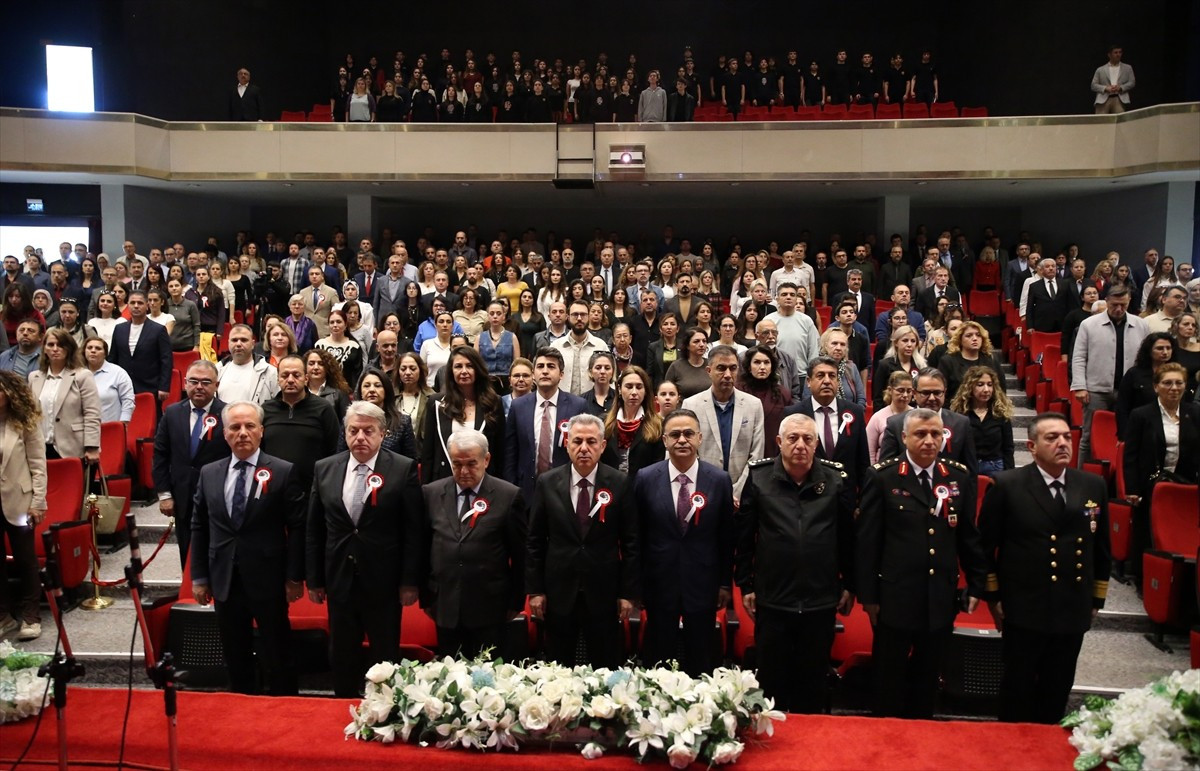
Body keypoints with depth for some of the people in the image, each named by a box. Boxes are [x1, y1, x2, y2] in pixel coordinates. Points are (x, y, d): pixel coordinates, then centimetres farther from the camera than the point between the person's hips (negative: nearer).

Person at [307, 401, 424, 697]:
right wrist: (314, 579, 5)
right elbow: (314, 530, 6)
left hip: (384, 583, -3)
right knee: (341, 659, 16)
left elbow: (414, 530, -8)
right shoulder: (324, 469, 3)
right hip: (339, 581, 3)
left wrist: (410, 581, -9)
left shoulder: (404, 469, -8)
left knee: (385, 658, 11)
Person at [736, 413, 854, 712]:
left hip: (821, 601, 1)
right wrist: (745, 585, 1)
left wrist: (849, 586, 7)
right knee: (772, 678, 13)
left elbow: (848, 536, 5)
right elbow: (743, 536, 0)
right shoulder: (759, 478, -5)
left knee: (814, 679, 15)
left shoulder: (835, 480, -2)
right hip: (772, 599, -1)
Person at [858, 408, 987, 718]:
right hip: (895, 597, -3)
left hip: (941, 599, 3)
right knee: (889, 681, 11)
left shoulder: (960, 477, 3)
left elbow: (969, 536, 9)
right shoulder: (882, 477, -7)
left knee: (927, 679, 16)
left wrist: (976, 585, 9)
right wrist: (868, 594, -7)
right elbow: (867, 539, -6)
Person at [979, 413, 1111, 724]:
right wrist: (992, 595, -3)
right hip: (1024, 608, -4)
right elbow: (986, 545, -4)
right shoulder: (1006, 486, -9)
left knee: (1057, 690, 17)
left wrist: (1097, 598, 12)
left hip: (1073, 610, 4)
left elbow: (1100, 547, 11)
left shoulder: (1094, 486, 3)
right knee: (1018, 688, 10)